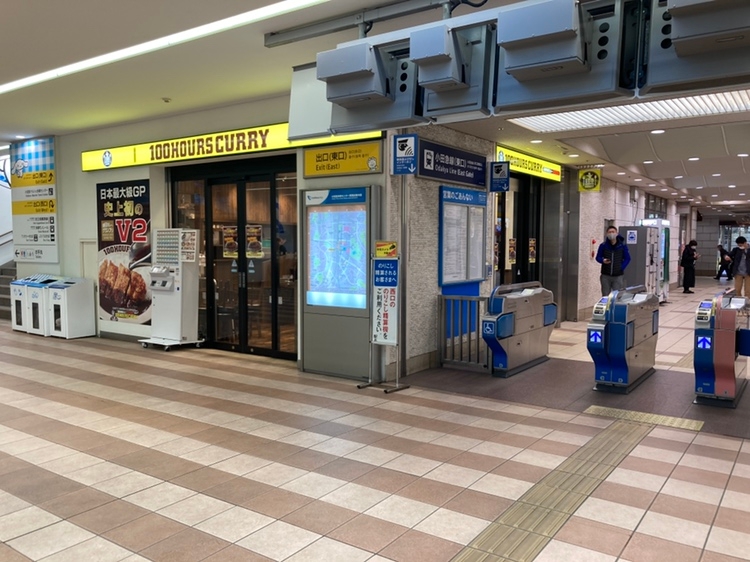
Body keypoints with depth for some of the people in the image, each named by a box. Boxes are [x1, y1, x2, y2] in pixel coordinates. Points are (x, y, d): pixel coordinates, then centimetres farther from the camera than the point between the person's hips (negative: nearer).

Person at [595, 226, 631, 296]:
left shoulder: (622, 245, -1)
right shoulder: (603, 245, -2)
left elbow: (627, 258, 6)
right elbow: (598, 257, 7)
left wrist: (621, 268, -7)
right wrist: (603, 261, -14)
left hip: (618, 276, -1)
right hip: (605, 275, 1)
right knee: (605, 296, 7)